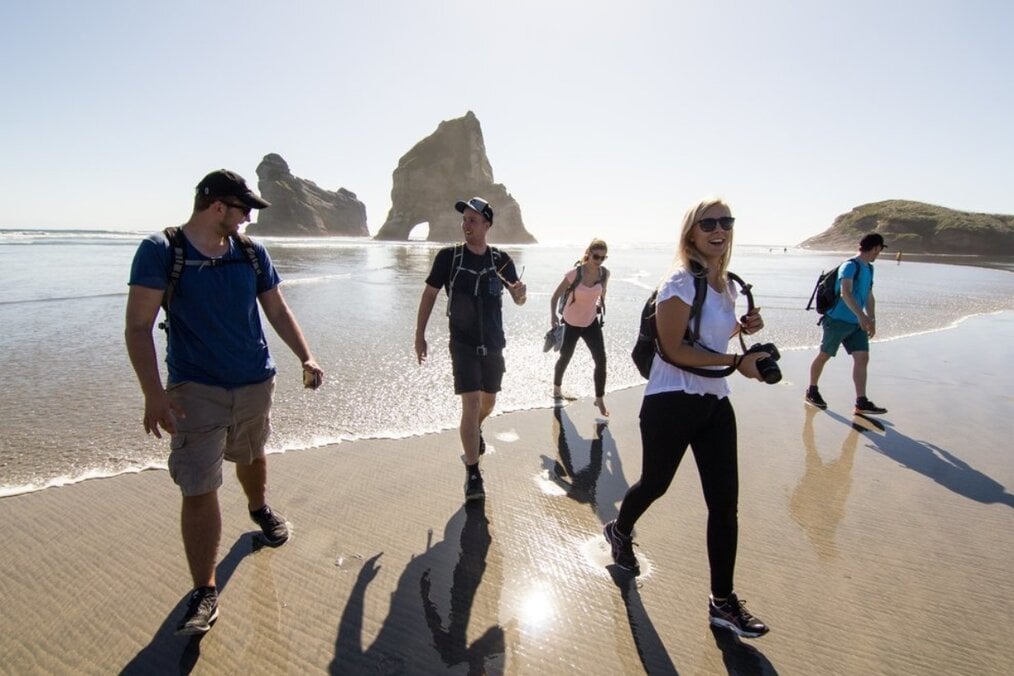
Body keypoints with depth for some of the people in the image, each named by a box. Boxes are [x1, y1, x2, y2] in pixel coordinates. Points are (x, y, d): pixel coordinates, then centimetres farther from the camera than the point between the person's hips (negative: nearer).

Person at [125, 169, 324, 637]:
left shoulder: (251, 252, 3)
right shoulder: (160, 252, -10)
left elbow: (277, 310, 9)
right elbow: (138, 327, -12)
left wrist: (306, 357, -2)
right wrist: (154, 395, -20)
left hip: (256, 384, 4)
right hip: (196, 390, -4)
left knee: (251, 456, 24)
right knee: (198, 490, -4)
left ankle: (259, 509, 55)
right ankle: (204, 592, 11)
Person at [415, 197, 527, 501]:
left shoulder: (501, 259, -3)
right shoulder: (448, 256, -8)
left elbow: (518, 301, 3)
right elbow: (429, 294, -1)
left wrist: (520, 292, -22)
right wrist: (419, 335, -3)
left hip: (493, 344, 3)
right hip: (463, 344, -3)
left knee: (488, 402, 19)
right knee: (471, 405, -12)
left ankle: (475, 431, 53)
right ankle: (472, 474, 0)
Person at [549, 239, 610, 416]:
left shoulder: (605, 274, -11)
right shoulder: (575, 273, -23)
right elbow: (556, 295, -19)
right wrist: (553, 315, -32)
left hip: (592, 322, 3)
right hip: (571, 323, -3)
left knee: (601, 360, -8)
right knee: (565, 357, 15)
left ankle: (599, 399, 8)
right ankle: (557, 387, 44)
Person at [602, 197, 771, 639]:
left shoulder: (725, 284, 10)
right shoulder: (681, 282, -15)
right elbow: (674, 350, -20)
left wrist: (742, 327, 4)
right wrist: (736, 362, -20)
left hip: (714, 402, 7)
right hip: (672, 402, -7)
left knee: (725, 503, 7)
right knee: (655, 483, 14)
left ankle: (723, 602, 22)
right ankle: (619, 532, 47)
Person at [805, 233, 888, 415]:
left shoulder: (869, 269, 14)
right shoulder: (850, 266, -14)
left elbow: (869, 297, 23)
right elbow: (845, 293, -29)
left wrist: (872, 321, 20)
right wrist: (861, 315, -40)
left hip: (857, 323, 8)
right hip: (838, 320, -8)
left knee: (862, 358, -1)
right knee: (824, 355, 5)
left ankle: (861, 403, 0)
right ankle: (811, 392, 21)